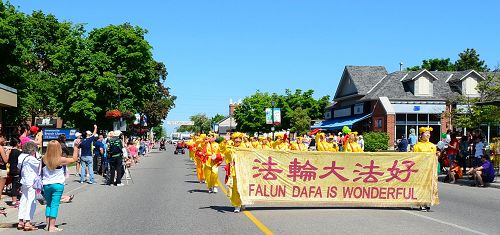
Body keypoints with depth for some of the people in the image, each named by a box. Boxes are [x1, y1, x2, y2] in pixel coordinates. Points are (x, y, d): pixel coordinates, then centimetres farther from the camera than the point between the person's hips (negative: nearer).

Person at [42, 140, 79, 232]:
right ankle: (52, 227, -3)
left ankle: (48, 224, 18)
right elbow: (74, 159, -2)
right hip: (57, 184, -4)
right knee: (54, 205, -2)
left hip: (46, 184, 4)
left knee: (48, 204, 16)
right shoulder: (61, 160, -14)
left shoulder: (44, 159, -5)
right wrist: (76, 147, 6)